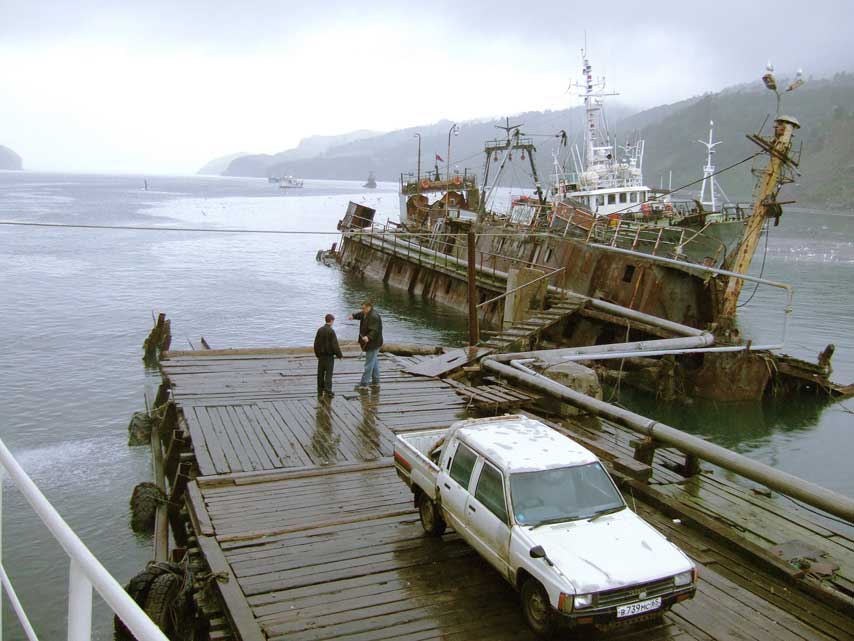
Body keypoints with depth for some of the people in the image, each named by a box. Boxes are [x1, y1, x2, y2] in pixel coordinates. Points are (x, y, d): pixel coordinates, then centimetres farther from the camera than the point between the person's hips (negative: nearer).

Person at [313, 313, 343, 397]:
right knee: (329, 373, -1)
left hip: (321, 355, 5)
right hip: (329, 355, -5)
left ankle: (320, 391, 17)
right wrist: (339, 355, -5)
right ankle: (328, 390, -8)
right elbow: (335, 345, -15)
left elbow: (316, 343, 8)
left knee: (320, 373, 11)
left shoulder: (320, 330, 3)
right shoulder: (331, 331, -15)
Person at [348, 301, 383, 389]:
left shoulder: (374, 317, -23)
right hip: (371, 343, 11)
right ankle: (376, 382, 29)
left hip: (373, 344, -11)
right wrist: (353, 316, 7)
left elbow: (374, 331, -30)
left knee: (369, 364, -5)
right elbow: (360, 315, 27)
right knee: (374, 362, 18)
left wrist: (368, 337, -45)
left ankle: (364, 384, -1)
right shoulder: (366, 314, 8)